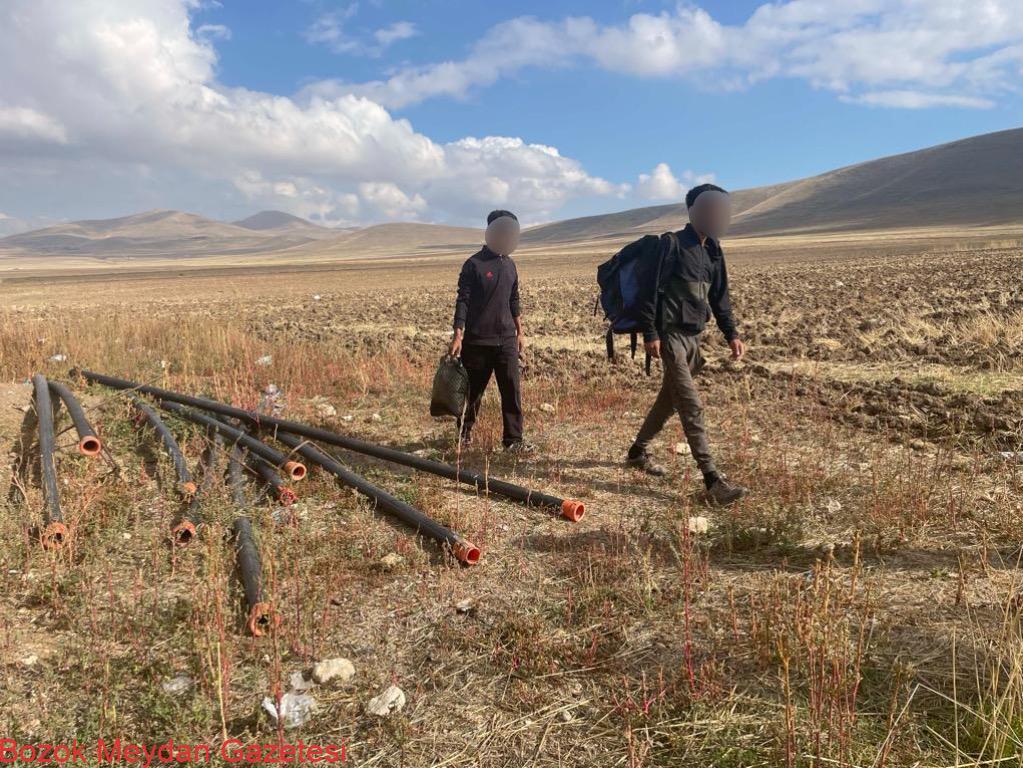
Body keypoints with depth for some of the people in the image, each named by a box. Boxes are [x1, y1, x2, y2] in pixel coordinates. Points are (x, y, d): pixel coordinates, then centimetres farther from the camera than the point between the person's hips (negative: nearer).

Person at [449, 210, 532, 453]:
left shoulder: (509, 265, 13)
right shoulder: (474, 264, -5)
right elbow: (463, 300, -8)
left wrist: (519, 332, 16)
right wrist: (458, 335, -14)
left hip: (506, 339, 5)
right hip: (477, 339, -5)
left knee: (512, 389, -4)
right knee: (473, 388, 6)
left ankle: (514, 440, 0)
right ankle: (465, 431, 26)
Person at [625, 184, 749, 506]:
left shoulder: (713, 250, 13)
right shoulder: (672, 244, -9)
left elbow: (719, 296, 18)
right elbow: (651, 289, -13)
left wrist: (731, 334, 10)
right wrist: (650, 333, -18)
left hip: (694, 336, 8)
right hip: (671, 334, -8)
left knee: (670, 398, 17)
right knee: (691, 405, -12)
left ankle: (638, 451, 35)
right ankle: (713, 481, -14)